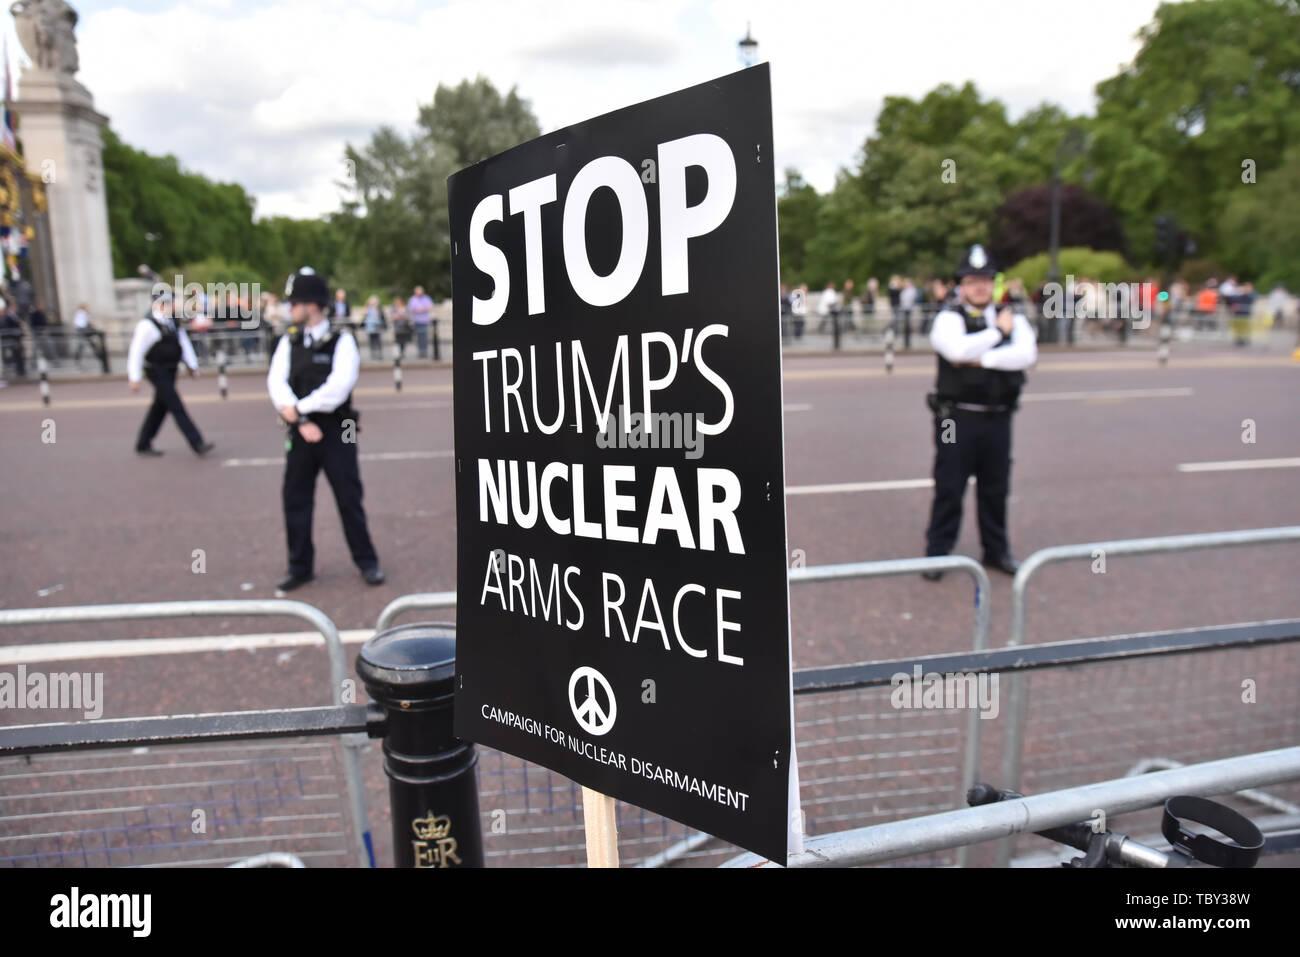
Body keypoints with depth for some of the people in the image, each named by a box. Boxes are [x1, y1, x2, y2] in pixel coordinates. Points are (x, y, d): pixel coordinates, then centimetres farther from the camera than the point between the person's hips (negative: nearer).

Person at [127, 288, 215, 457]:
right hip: (157, 372, -8)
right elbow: (136, 351, -16)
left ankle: (143, 445, 26)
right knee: (177, 408, -11)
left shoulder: (172, 321, 7)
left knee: (160, 407, 14)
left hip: (170, 370, 8)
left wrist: (192, 364, 5)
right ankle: (198, 444, -14)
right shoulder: (148, 324, -16)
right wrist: (134, 378, -16)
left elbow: (183, 342, 11)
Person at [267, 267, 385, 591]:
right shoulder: (288, 342, 7)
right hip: (300, 433, 4)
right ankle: (299, 567, 23)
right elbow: (277, 383, -4)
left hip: (336, 433, -4)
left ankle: (367, 562, 18)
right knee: (295, 499, 9)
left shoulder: (341, 341, -7)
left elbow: (337, 388, -18)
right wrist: (303, 422, -15)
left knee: (349, 497, 3)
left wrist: (298, 408, -15)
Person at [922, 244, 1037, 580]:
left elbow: (1026, 354, -9)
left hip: (998, 417, 4)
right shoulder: (949, 318, -2)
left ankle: (996, 550, 29)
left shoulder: (1013, 319, 9)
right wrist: (998, 331, -10)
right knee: (949, 487, 2)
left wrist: (982, 359, -16)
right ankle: (937, 551, 15)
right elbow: (958, 349, -23)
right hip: (957, 417, -4)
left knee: (995, 487, 14)